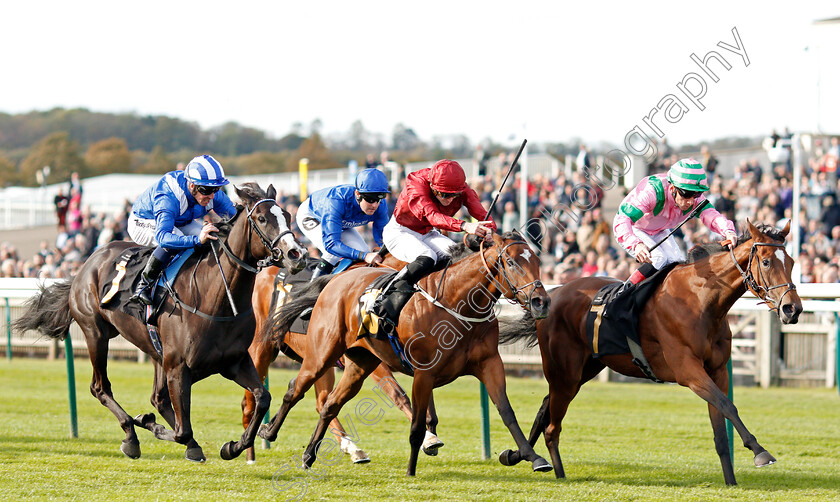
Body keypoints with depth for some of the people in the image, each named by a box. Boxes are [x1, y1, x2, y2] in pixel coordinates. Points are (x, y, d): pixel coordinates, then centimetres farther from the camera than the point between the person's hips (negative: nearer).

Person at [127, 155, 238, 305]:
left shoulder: (213, 195, -22)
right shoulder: (168, 198, -43)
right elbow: (162, 237, -55)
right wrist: (197, 239, -67)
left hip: (180, 222, 7)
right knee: (175, 237, -38)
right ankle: (143, 284, -25)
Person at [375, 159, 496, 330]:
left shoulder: (462, 191, -15)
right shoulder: (416, 184, -30)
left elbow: (483, 215, -21)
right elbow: (432, 216, -45)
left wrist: (488, 231, -47)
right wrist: (464, 226, -62)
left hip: (429, 234, 5)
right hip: (400, 232, -5)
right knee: (426, 258, -36)